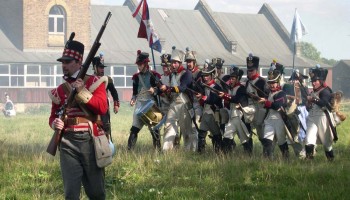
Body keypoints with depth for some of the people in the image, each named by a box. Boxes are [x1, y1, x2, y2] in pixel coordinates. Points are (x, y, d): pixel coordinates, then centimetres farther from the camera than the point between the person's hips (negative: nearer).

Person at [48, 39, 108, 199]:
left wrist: (82, 92, -17)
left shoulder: (94, 82, 2)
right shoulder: (60, 90, 13)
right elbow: (53, 116, 19)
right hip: (68, 143, 2)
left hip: (90, 141, -2)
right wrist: (55, 123, -5)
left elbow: (102, 108, -10)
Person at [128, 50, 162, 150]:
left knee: (154, 128, -3)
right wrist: (133, 99, 1)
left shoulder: (153, 75, -1)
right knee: (134, 128, -5)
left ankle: (157, 148, 7)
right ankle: (129, 149, -6)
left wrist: (154, 90, -18)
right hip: (139, 103, 3)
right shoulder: (136, 76, 12)